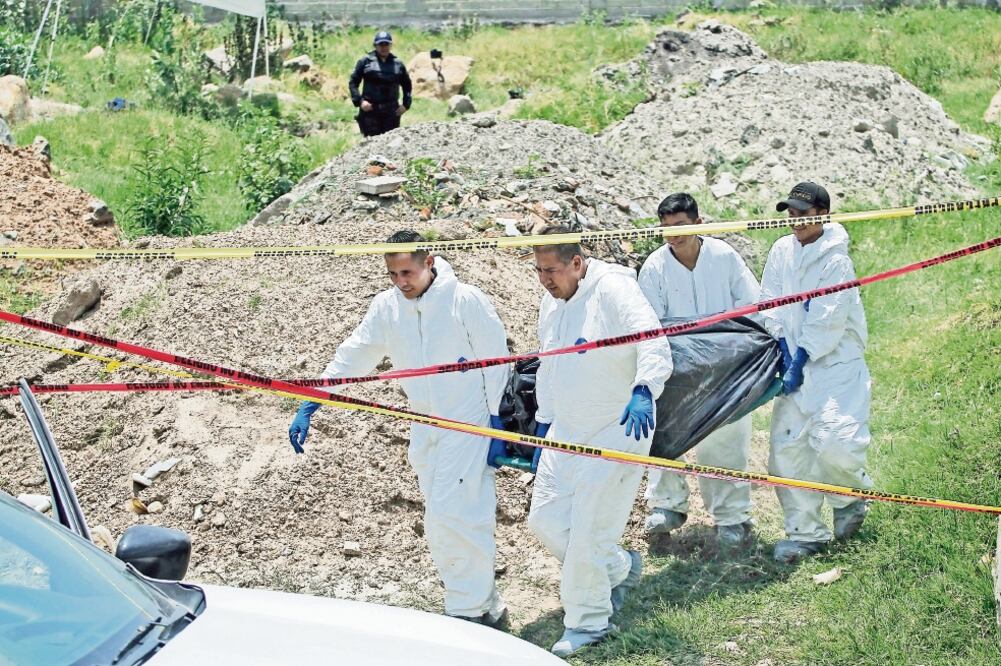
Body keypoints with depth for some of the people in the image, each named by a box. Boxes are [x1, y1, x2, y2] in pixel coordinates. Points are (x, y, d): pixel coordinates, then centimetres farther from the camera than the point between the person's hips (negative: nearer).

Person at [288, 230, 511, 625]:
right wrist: (308, 407, -5)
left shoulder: (466, 300, -12)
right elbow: (352, 358, 2)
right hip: (425, 427, 6)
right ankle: (485, 606, 24)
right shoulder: (386, 307, 2)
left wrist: (497, 422, -10)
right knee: (439, 522, 11)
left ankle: (471, 610, -3)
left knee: (451, 515, -14)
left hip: (468, 425, -6)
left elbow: (495, 362, -8)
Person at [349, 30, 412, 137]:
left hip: (391, 111, 2)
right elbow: (353, 83, 5)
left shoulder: (398, 64, 11)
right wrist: (359, 101, -8)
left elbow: (407, 86, 20)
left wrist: (406, 104, 6)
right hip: (370, 109, -2)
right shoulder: (365, 62, 4)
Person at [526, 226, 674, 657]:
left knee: (589, 531, -7)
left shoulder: (614, 290, -19)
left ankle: (588, 623, 11)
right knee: (544, 518, 8)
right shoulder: (551, 302, 7)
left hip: (617, 429, -8)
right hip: (566, 429, 8)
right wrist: (543, 423, 18)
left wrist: (644, 391, -49)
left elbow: (653, 341, -33)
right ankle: (619, 567, 30)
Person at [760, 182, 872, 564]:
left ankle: (851, 498, 14)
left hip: (837, 364, -6)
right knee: (787, 446, 1)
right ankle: (805, 533, 10)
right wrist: (783, 350, -3)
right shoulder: (782, 251, 6)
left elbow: (827, 322, -16)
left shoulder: (836, 260, -12)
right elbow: (771, 303, 8)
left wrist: (800, 363, -15)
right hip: (795, 363, 6)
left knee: (833, 441, -19)